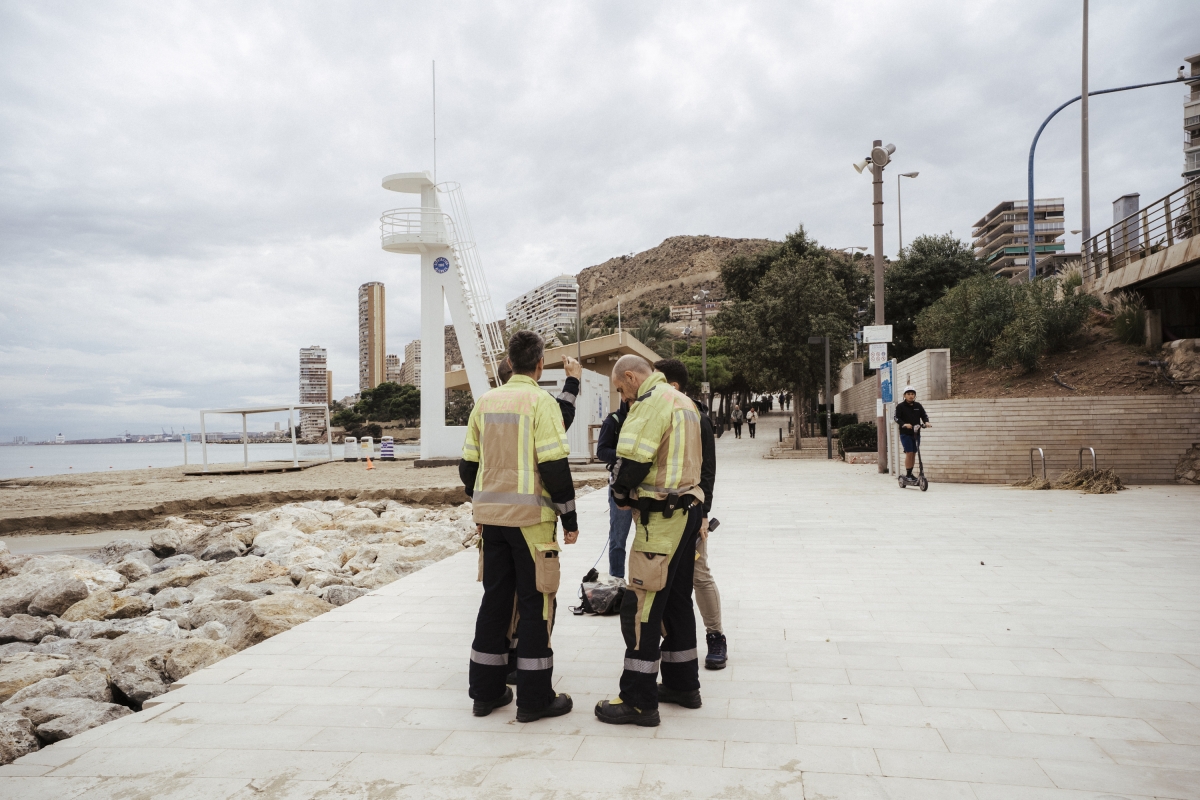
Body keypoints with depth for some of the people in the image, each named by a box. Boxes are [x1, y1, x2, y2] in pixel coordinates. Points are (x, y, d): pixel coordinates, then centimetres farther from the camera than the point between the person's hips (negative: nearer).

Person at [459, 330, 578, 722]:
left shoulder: (485, 402, 9)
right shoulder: (540, 402, -10)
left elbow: (468, 465, 12)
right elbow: (555, 466, -15)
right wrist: (570, 518, -8)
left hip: (491, 515, 6)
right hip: (530, 517, -6)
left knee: (495, 599, 14)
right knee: (536, 603, 3)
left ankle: (486, 691, 22)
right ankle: (534, 697, 9)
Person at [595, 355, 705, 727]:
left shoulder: (652, 402, -14)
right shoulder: (683, 401, 18)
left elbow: (633, 461, -22)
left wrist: (620, 495, -2)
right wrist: (632, 493, 11)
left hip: (661, 518, -10)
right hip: (687, 509, 10)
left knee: (641, 607, -5)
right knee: (677, 601, 18)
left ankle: (638, 701, 1)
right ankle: (682, 684, 28)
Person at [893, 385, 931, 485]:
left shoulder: (918, 406, 10)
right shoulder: (900, 406, -2)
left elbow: (924, 415, 11)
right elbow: (896, 417, -9)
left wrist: (926, 422, -11)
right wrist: (904, 424, -25)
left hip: (916, 433, 4)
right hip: (905, 433, -4)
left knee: (914, 454, 8)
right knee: (909, 453, -11)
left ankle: (910, 473, 18)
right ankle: (907, 475, -4)